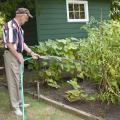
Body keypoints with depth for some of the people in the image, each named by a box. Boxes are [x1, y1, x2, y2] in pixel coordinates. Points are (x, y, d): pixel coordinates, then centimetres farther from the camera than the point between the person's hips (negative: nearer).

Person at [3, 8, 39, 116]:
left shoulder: (19, 27, 12)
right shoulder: (10, 26, -18)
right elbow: (9, 44, -21)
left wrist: (31, 52, 14)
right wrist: (19, 57, -16)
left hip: (18, 55, 10)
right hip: (11, 56, -10)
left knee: (19, 81, 16)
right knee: (13, 81, -2)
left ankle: (19, 103, 28)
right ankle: (15, 106, 7)